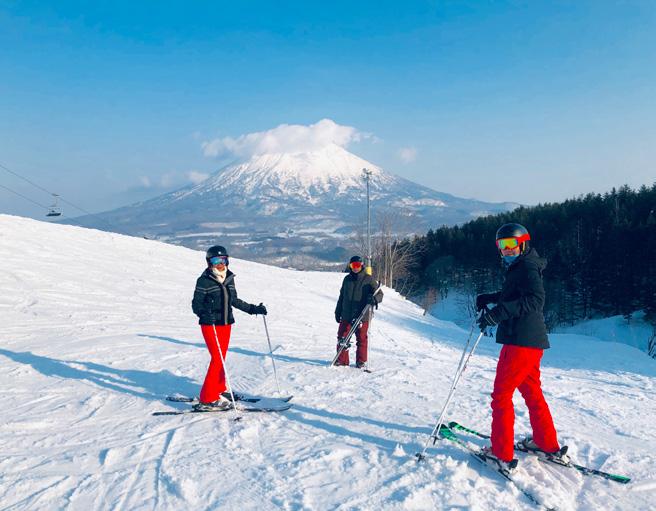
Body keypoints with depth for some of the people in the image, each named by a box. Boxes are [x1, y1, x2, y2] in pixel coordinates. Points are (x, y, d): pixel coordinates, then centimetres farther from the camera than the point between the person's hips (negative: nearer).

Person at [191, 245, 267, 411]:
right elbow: (196, 304, -11)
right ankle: (207, 400, -3)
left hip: (226, 323, 6)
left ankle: (218, 391, 29)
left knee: (221, 358, 14)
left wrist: (253, 309, 17)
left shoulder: (229, 279, 7)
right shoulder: (204, 280, -11)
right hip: (210, 325, -6)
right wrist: (205, 314, -31)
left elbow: (234, 301, 18)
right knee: (217, 359, -10)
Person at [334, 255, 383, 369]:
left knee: (361, 339, 3)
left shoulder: (369, 279, -1)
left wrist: (374, 299, -26)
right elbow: (341, 297, 20)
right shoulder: (347, 279, 12)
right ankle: (342, 359, 17)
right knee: (342, 337, 5)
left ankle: (361, 361, 16)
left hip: (362, 316, -4)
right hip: (346, 315, 4)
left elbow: (379, 294, -3)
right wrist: (338, 312, 20)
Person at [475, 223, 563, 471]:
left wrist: (499, 312, -36)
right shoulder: (518, 268, 18)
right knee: (532, 392, 21)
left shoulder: (527, 267, -12)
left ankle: (502, 454, -1)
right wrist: (487, 298, 24)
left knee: (501, 395, -5)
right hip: (532, 341, 11)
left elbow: (535, 299, -29)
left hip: (522, 341, -11)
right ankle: (547, 443, 33)